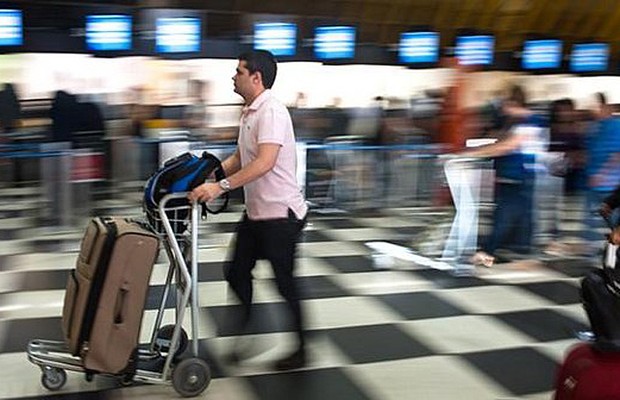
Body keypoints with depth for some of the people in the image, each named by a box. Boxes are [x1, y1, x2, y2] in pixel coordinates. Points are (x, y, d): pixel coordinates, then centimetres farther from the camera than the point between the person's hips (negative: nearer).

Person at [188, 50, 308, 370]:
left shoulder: (271, 112, -19)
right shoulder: (250, 113, 12)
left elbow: (264, 163, -31)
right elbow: (240, 158, 21)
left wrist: (221, 186, -34)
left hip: (280, 214, -9)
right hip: (255, 212, 9)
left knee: (284, 282, 4)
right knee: (236, 274, 12)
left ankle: (301, 350, 23)